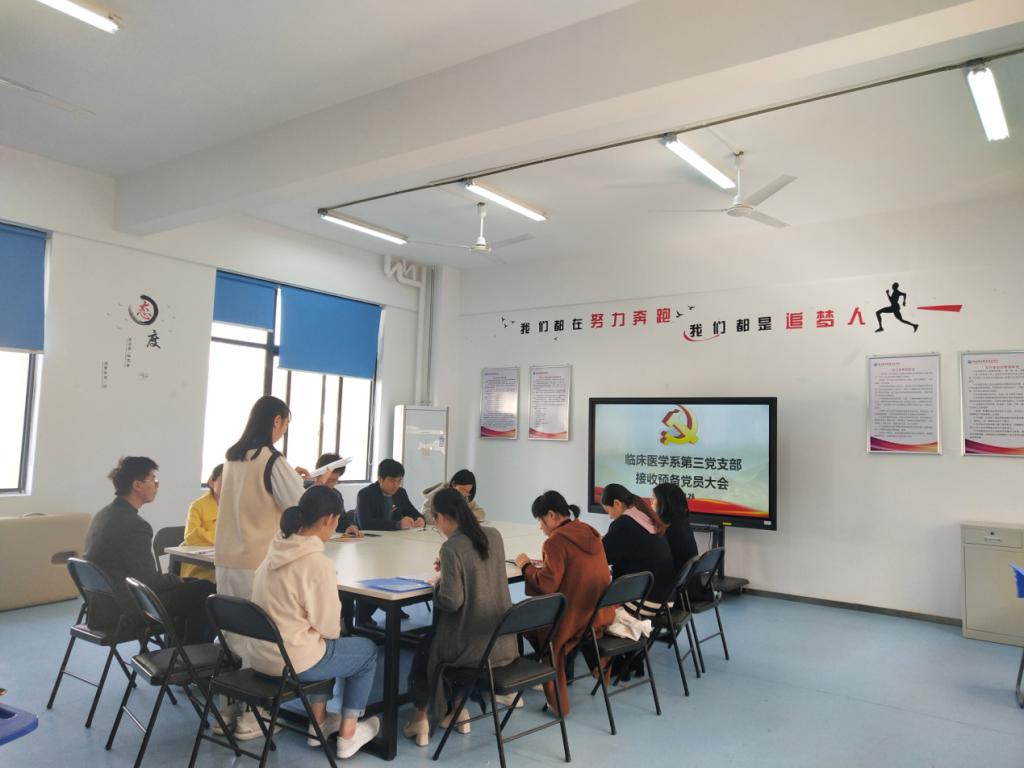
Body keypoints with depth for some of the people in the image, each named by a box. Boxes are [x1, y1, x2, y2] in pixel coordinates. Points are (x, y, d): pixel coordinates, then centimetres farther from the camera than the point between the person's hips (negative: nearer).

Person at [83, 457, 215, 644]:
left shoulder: (103, 515, 8)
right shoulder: (135, 524, -23)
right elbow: (150, 581, -20)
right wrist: (176, 580, 0)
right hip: (121, 612, -10)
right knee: (204, 591, -4)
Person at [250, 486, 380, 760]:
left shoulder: (276, 551, 1)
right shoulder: (317, 563, -24)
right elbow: (328, 625, -16)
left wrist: (329, 630, 13)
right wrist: (335, 630, 6)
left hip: (261, 654, 8)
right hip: (292, 661, -7)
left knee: (322, 644, 34)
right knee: (368, 650, 15)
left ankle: (319, 723, 35)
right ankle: (347, 735, 21)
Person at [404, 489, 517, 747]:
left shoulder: (451, 547, -20)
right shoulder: (494, 536, 2)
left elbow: (451, 602, -20)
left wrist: (439, 582, -1)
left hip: (472, 646, -6)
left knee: (424, 648, 26)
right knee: (438, 639, 34)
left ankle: (422, 719, 31)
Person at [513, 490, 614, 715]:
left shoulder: (556, 541, -18)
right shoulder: (589, 532, 7)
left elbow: (546, 585, -21)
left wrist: (526, 566, -5)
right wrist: (545, 563, 12)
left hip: (576, 619, -8)